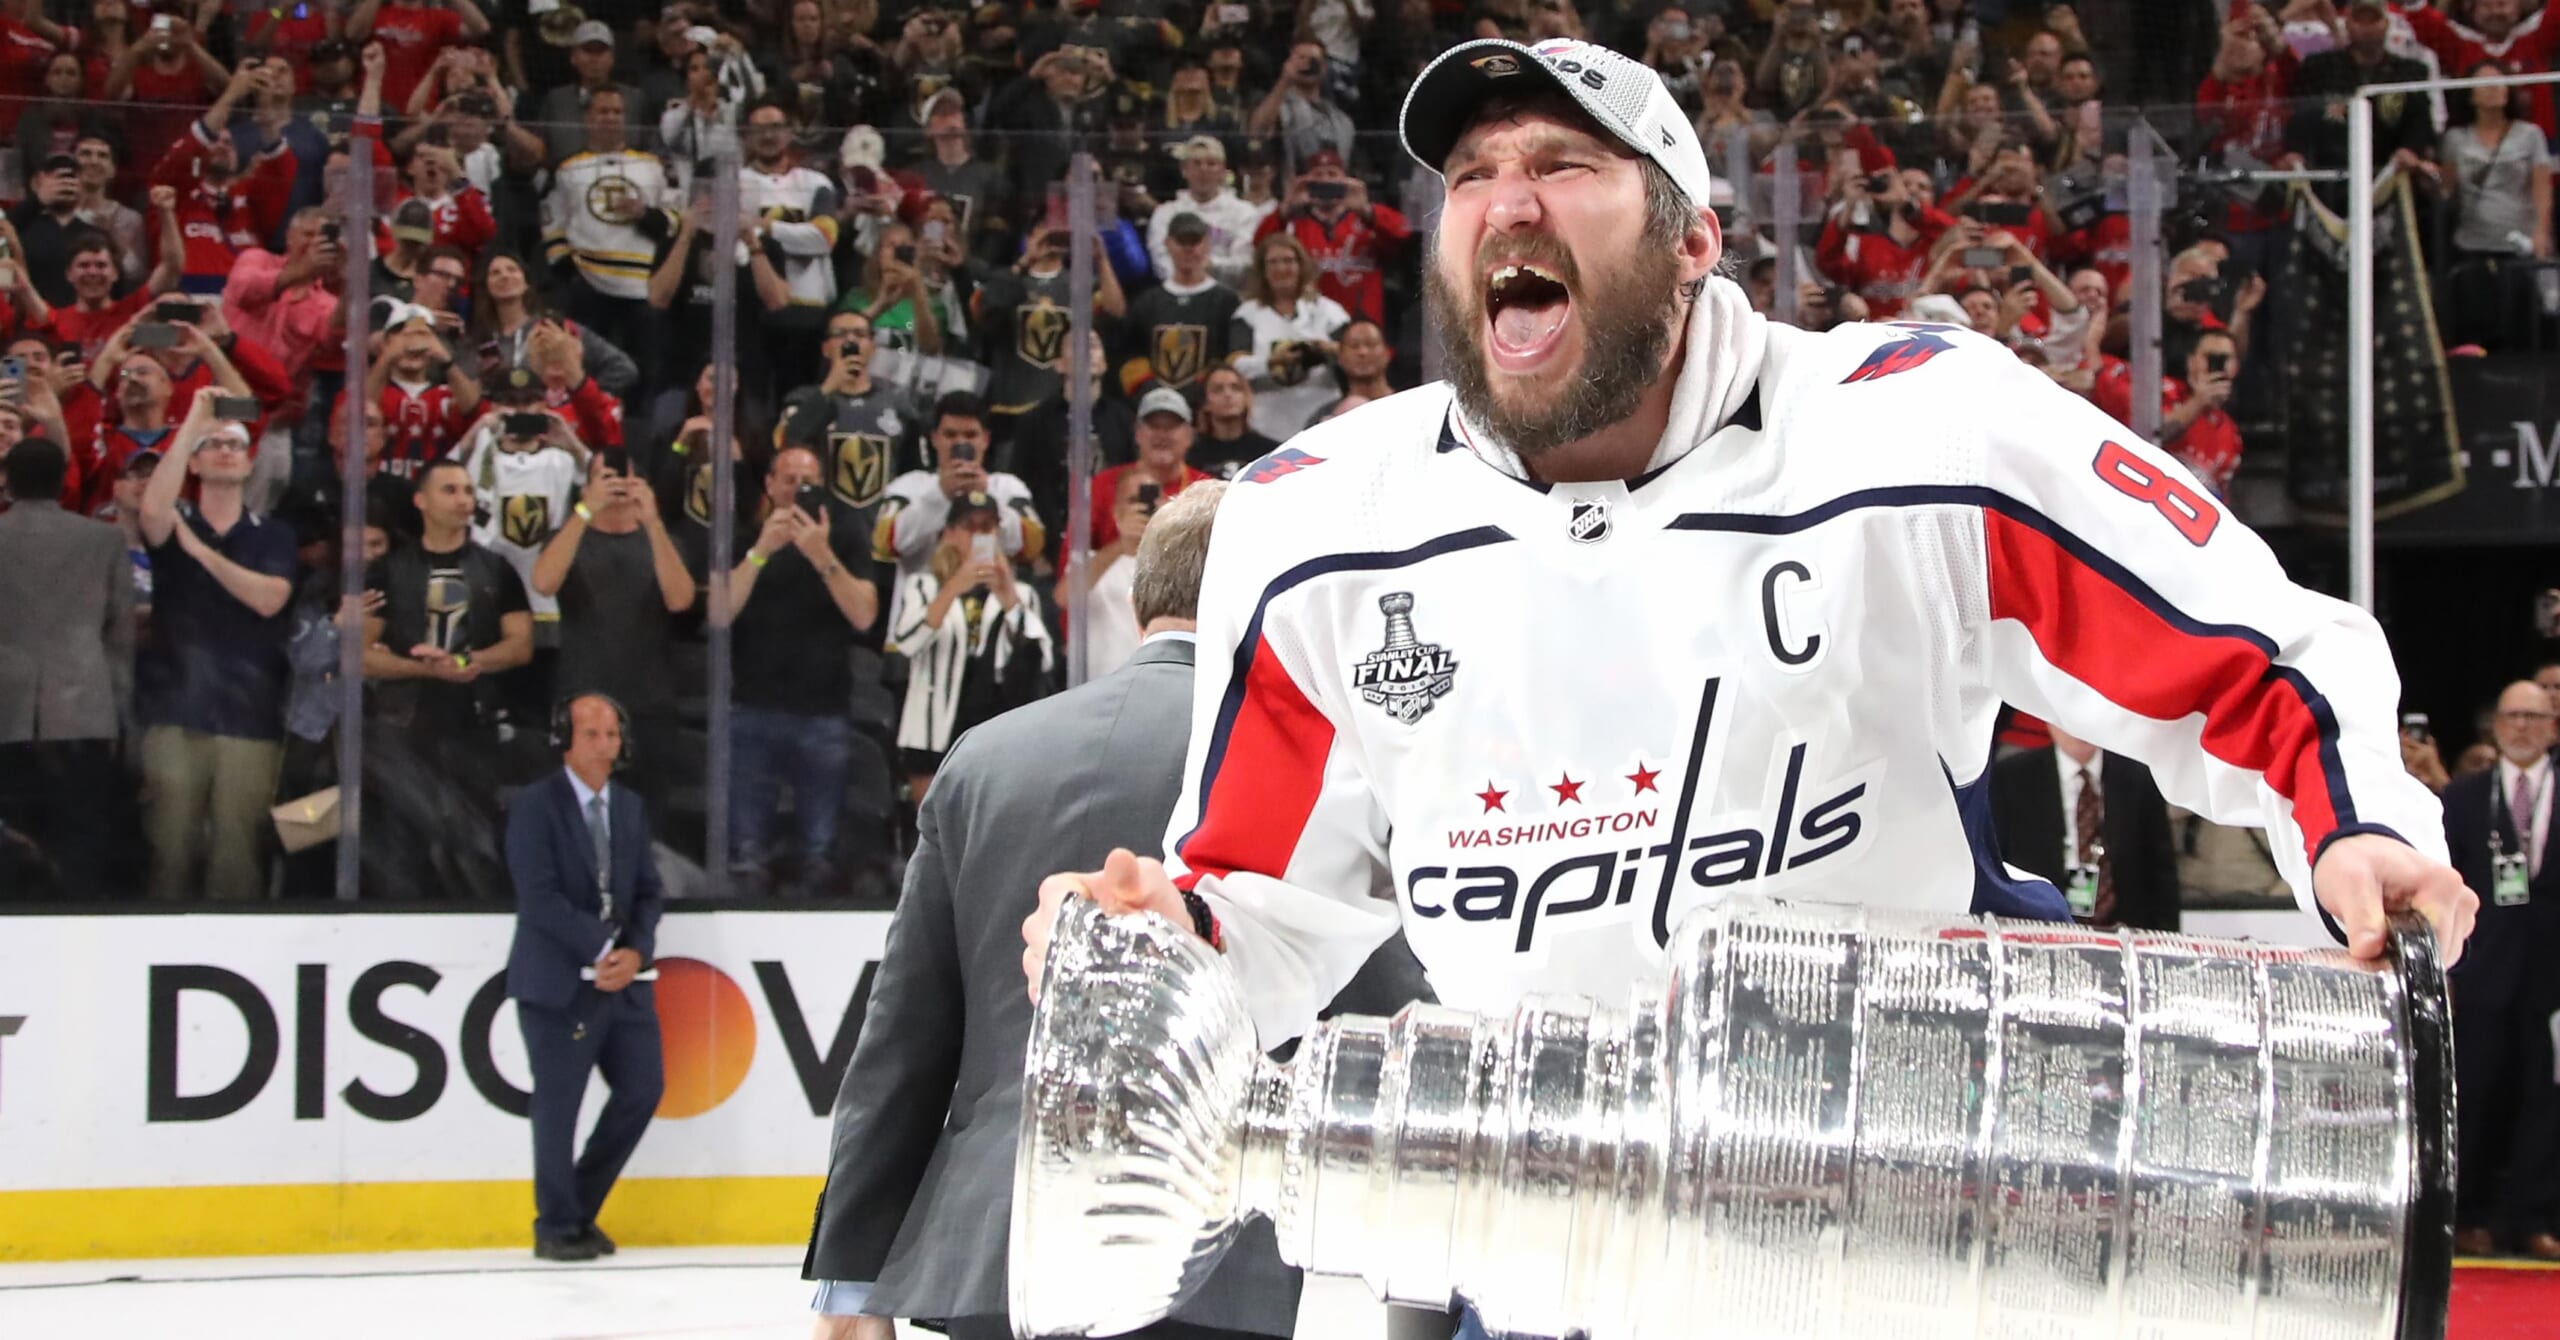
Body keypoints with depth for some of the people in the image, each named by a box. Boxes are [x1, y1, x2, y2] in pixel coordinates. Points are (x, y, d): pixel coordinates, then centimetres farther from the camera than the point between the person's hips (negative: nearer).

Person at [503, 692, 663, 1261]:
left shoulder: (630, 807, 13)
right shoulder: (535, 806, -6)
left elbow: (649, 892, 11)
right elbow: (539, 895, -15)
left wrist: (635, 952, -8)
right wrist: (600, 951, -19)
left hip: (623, 978, 6)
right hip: (559, 981, -6)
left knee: (644, 1086, 4)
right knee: (558, 1104, -1)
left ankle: (581, 1208, 20)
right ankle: (556, 1228, 13)